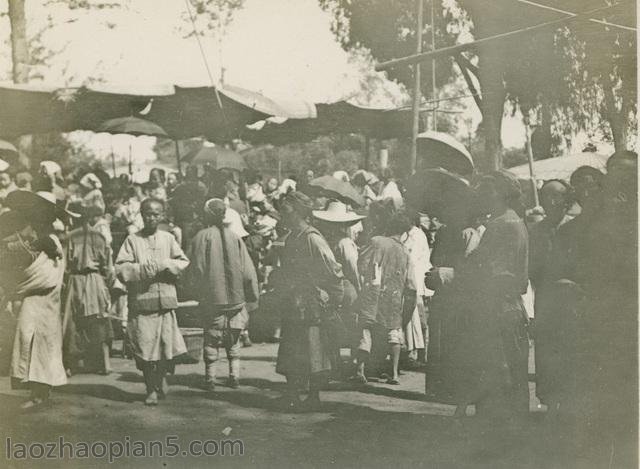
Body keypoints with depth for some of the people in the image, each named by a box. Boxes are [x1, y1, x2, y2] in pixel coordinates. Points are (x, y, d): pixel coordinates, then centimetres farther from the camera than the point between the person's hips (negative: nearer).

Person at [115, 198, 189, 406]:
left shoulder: (168, 238, 11)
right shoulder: (132, 240, 4)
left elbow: (184, 262, 8)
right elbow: (121, 267, -4)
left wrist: (166, 265, -8)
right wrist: (142, 269, -16)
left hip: (166, 300, 2)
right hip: (141, 301, -2)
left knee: (167, 344, -1)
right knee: (145, 347, -2)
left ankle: (161, 377, 26)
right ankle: (151, 389, 11)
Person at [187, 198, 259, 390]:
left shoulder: (202, 237, -7)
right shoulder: (235, 237, 1)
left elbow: (194, 270, -7)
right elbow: (248, 271, 1)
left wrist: (199, 292, 7)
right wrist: (252, 295, 10)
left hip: (211, 297, -2)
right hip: (235, 296, 2)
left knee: (211, 338, 6)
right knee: (233, 339, 14)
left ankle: (210, 378, 7)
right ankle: (234, 376, 12)